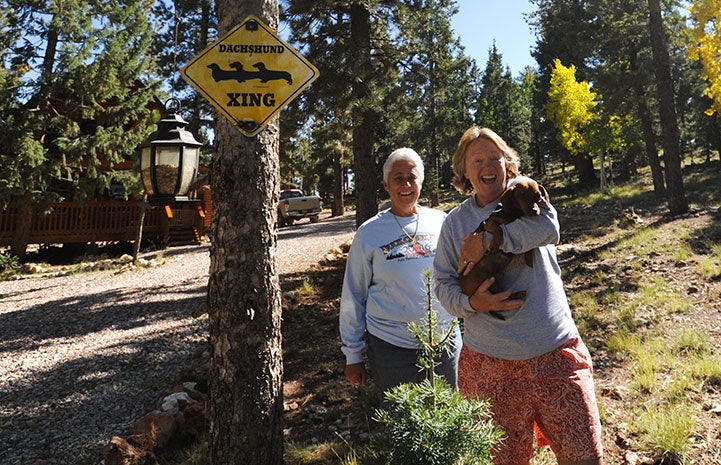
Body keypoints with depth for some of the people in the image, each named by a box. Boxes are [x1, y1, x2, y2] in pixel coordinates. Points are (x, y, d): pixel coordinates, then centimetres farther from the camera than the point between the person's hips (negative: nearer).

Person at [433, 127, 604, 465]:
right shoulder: (455, 221, 6)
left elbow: (548, 227, -18)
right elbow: (444, 284, 4)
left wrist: (488, 240, -18)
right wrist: (471, 302, -15)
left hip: (555, 351, 0)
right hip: (489, 361, 1)